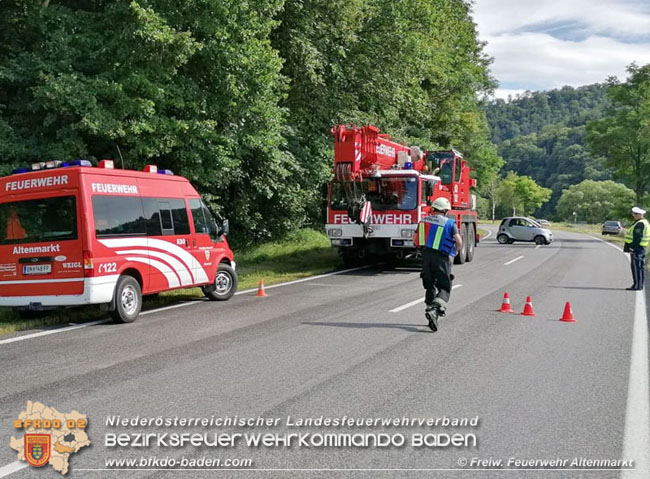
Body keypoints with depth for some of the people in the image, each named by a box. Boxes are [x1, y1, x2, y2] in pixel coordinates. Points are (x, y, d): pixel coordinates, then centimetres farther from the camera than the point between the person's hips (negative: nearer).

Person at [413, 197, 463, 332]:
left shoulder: (424, 221, 10)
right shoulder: (449, 223, -5)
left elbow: (415, 238, 16)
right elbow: (459, 242, -10)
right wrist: (455, 250, 9)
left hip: (426, 256, 5)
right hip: (441, 257, -5)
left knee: (430, 286, 17)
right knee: (444, 288, -1)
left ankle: (429, 308, 15)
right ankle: (434, 309, -25)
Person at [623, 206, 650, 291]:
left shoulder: (640, 224, -17)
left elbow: (637, 237, -23)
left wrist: (632, 247, -23)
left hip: (636, 248, -11)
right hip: (641, 248, 11)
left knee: (636, 266, -9)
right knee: (640, 267, 12)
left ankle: (637, 285, -9)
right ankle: (640, 285, 17)